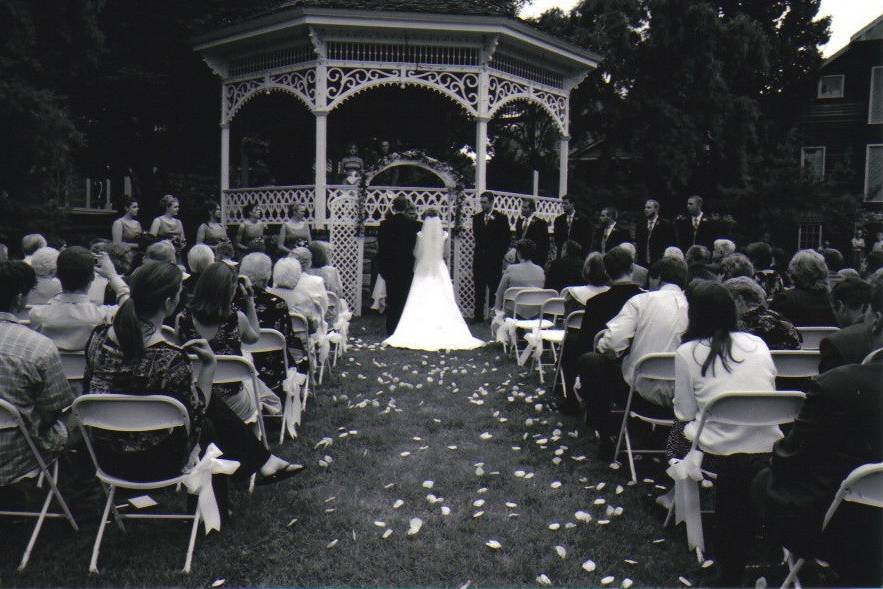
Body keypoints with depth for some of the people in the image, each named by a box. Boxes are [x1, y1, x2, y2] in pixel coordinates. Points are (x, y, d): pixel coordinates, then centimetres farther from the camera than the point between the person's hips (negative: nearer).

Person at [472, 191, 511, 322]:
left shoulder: (501, 218, 1)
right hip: (479, 258, 3)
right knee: (479, 288, 6)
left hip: (495, 259, -3)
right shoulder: (476, 217, 12)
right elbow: (476, 235, 1)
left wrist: (500, 254, -4)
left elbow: (507, 238, 1)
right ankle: (478, 315, 11)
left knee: (494, 287, -4)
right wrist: (487, 221, -6)